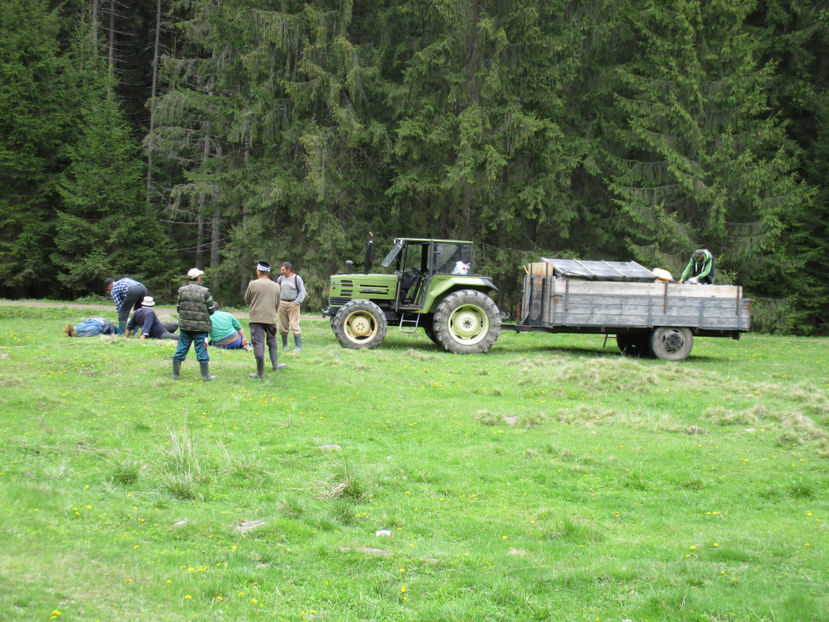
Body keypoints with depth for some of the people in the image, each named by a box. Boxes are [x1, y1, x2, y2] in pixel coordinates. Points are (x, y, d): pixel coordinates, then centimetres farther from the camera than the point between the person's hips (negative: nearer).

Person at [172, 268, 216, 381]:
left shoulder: (182, 290, 1)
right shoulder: (205, 291, -8)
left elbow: (178, 308, 6)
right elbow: (211, 310, -4)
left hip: (185, 325, 3)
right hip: (201, 326, -3)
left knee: (181, 349, 10)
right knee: (201, 350, 2)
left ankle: (175, 374, 14)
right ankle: (205, 375, 7)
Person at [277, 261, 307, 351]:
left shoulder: (297, 278, -3)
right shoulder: (281, 278, 11)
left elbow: (303, 292, -2)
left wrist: (297, 302, -10)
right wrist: (277, 301, 15)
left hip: (293, 304, -5)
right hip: (282, 304, 5)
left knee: (294, 325, -10)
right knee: (283, 326, 7)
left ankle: (298, 346, -6)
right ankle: (284, 345, 17)